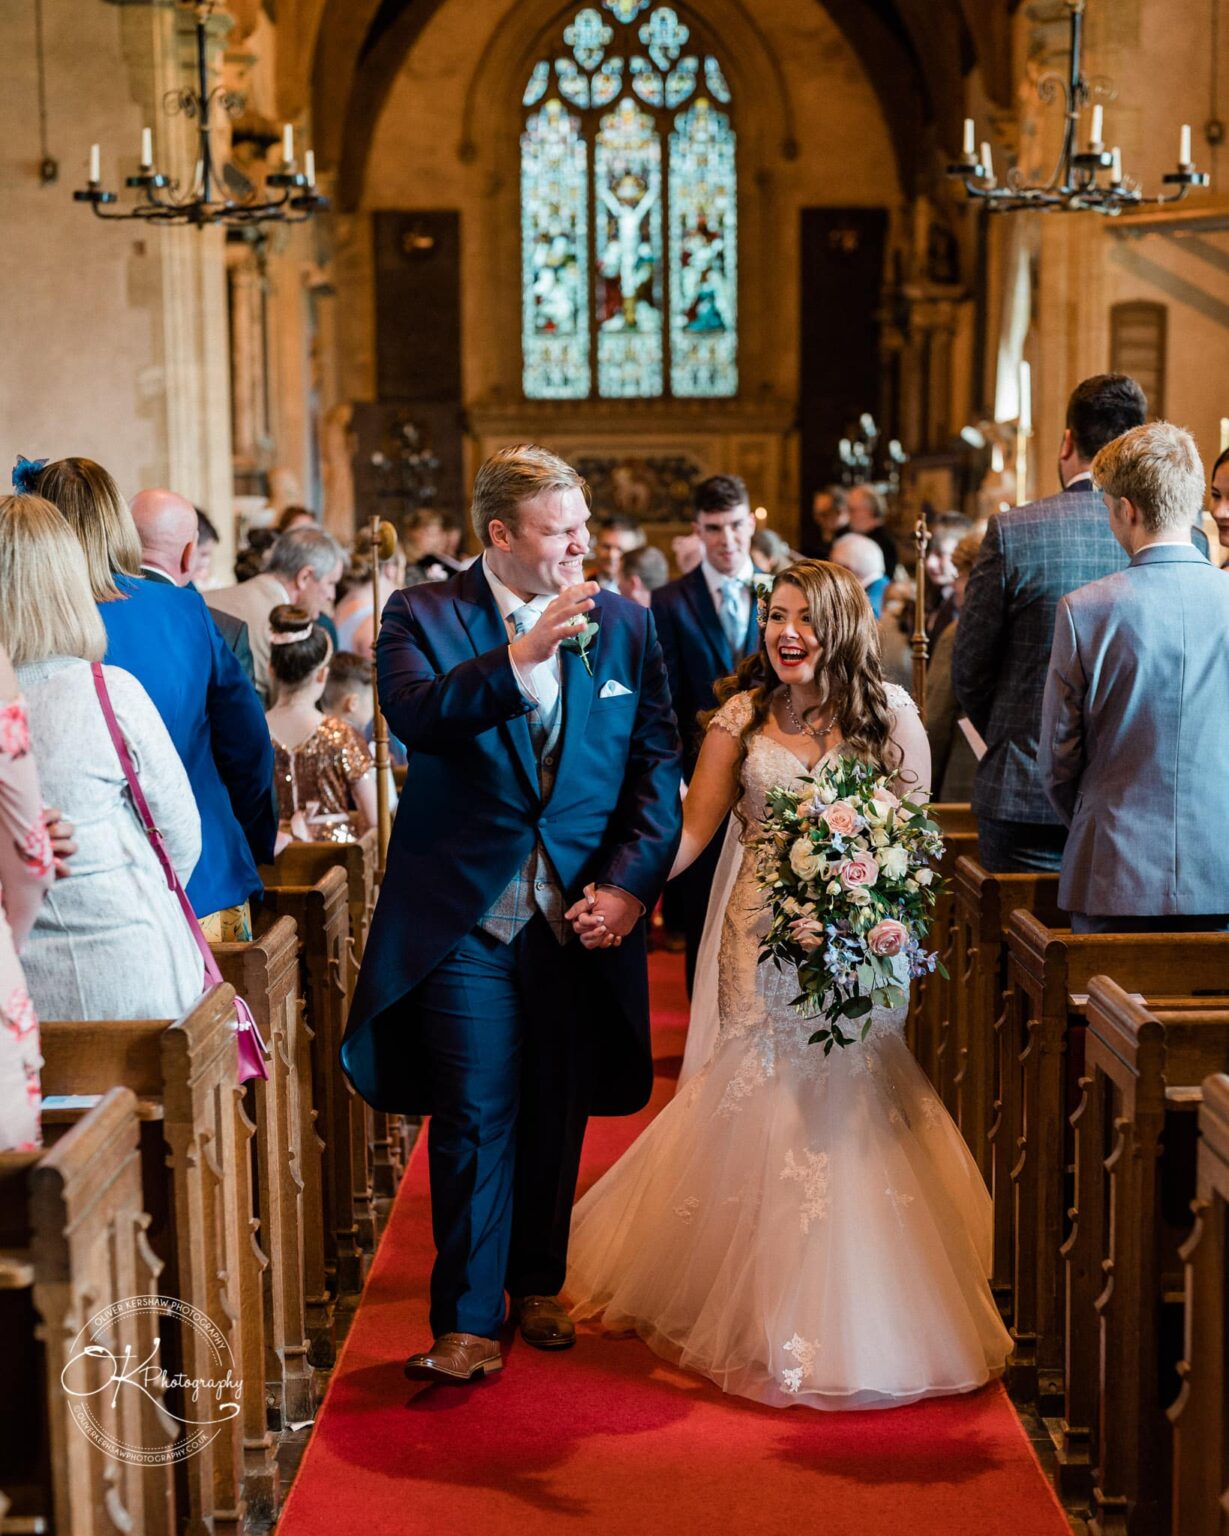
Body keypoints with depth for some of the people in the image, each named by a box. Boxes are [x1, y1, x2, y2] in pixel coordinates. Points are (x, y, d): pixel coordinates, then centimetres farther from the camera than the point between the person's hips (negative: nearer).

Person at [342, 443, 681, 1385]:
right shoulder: (422, 616, -2)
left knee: (558, 1115, 14)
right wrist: (519, 656, -33)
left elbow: (658, 766, 5)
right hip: (466, 915, -3)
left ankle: (537, 1283, 32)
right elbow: (414, 714, -21)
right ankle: (468, 1319, 6)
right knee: (475, 1119, -3)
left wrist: (630, 880, -7)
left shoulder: (624, 624, 7)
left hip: (583, 912, 3)